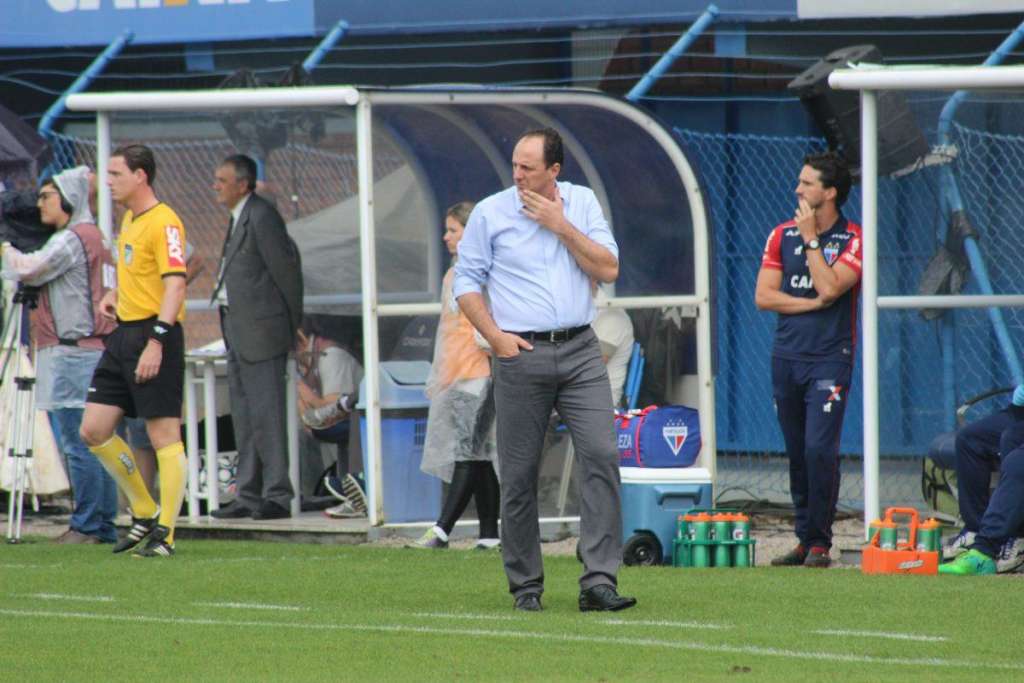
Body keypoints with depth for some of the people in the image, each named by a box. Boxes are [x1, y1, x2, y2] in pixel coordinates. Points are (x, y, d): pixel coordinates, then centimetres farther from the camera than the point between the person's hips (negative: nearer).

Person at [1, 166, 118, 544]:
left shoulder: (72, 240, -9)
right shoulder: (96, 238, 21)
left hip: (74, 353, -10)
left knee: (79, 444, -9)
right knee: (89, 443, 10)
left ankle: (88, 525, -9)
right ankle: (103, 523, 11)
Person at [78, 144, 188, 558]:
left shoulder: (163, 222, -13)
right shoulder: (129, 219, 16)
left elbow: (175, 285, -20)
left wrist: (156, 341, -28)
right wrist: (116, 294, 14)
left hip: (154, 335, -10)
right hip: (124, 334, 10)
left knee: (164, 435, -6)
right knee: (94, 431, 6)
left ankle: (165, 533, -4)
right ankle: (145, 512, 18)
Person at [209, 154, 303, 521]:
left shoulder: (261, 216, -14)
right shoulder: (241, 218, 16)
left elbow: (286, 267, -14)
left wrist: (291, 323, -7)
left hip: (260, 328, -10)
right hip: (237, 329, 10)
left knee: (265, 412, -8)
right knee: (244, 416, 12)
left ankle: (277, 497, -6)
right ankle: (250, 495, 17)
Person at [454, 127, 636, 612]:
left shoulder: (582, 204, 8)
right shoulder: (490, 213, 2)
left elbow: (608, 269, 0)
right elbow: (466, 282, 5)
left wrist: (561, 226, -7)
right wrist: (496, 336, -7)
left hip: (580, 353, 1)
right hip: (521, 355, -1)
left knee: (601, 455, -12)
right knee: (519, 475, 1)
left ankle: (598, 581, -15)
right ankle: (525, 585, 13)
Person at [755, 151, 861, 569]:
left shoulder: (852, 240, -2)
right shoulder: (782, 235, 10)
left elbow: (829, 288, -17)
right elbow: (763, 296, 3)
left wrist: (811, 238, -10)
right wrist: (813, 303, -8)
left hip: (830, 358, -4)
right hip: (786, 357, 4)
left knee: (820, 450, -13)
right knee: (796, 453, 6)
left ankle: (820, 543, -6)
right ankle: (805, 539, 13)